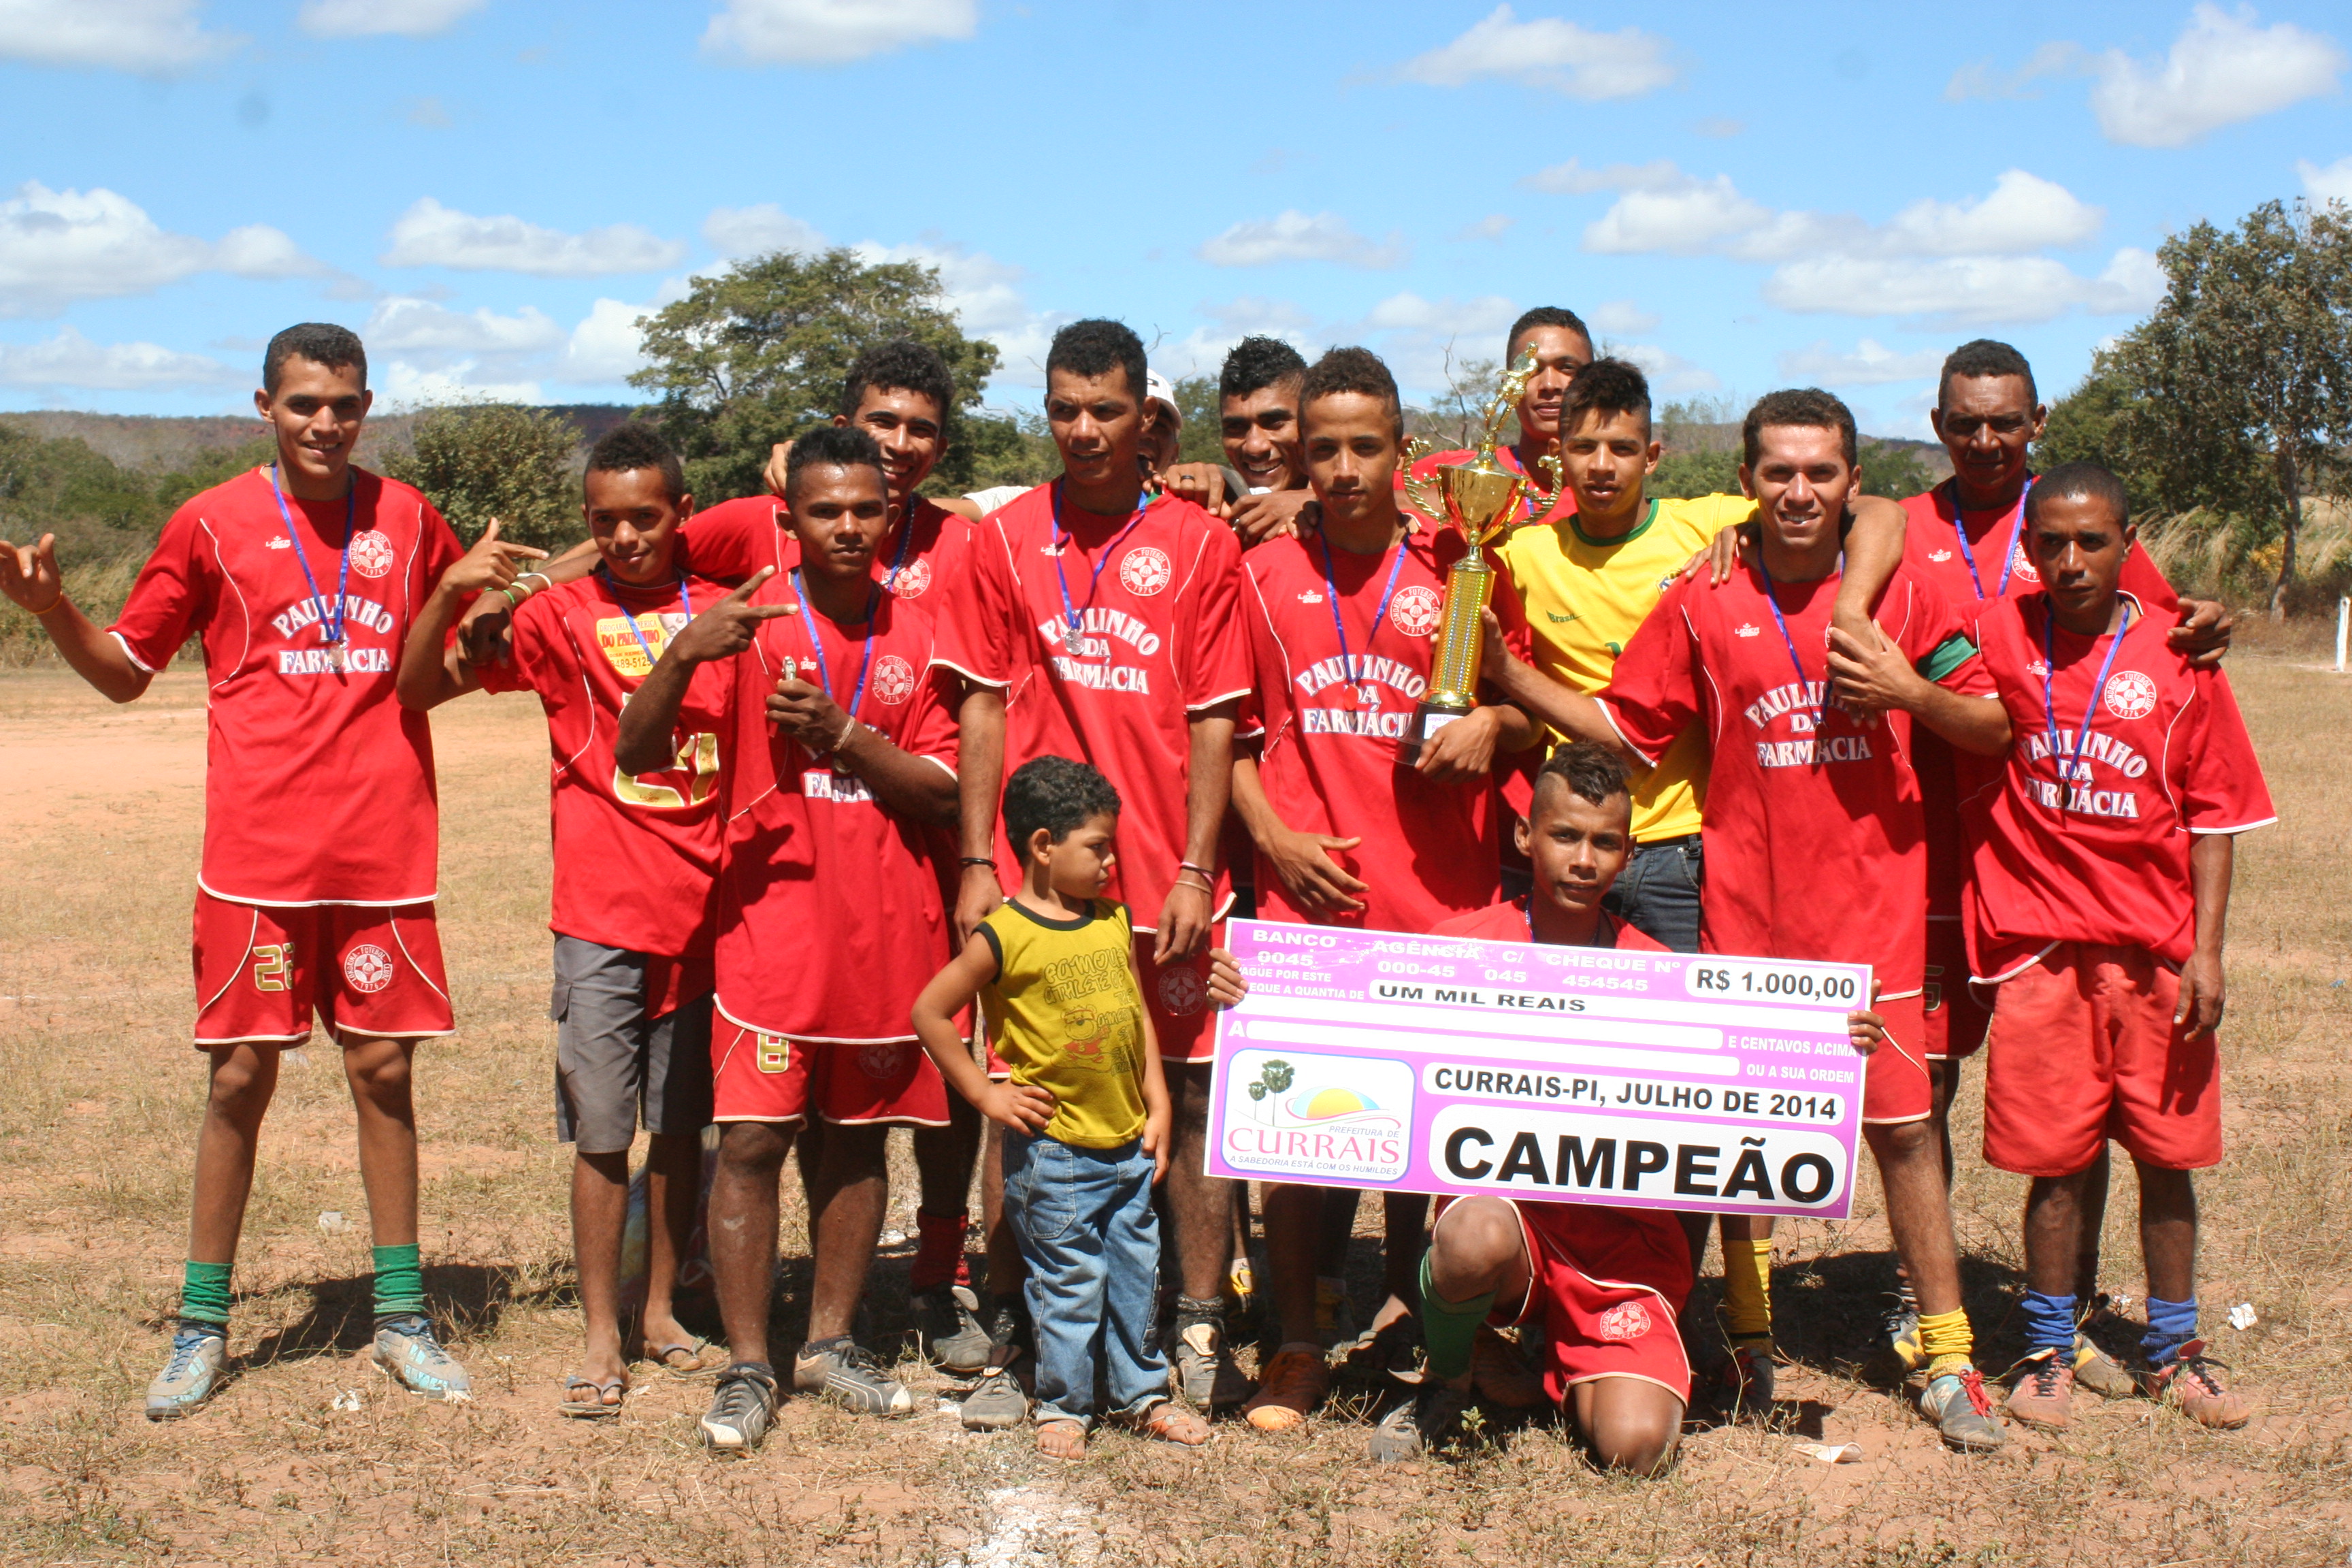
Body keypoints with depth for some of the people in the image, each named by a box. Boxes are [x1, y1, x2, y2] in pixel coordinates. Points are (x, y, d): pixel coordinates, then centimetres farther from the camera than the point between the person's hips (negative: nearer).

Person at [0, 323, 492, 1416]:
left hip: (384, 853, 2)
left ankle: (402, 1317, 17)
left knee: (382, 1069, 6)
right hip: (259, 857, -2)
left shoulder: (408, 521, 7)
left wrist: (485, 595, 0)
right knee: (241, 1077, 2)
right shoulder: (212, 524, 1)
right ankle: (202, 1326, 14)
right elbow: (125, 670, 8)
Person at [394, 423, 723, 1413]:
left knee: (683, 1122, 11)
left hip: (707, 906, 2)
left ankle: (661, 1309, 24)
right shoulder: (560, 611, 0)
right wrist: (450, 592, -20)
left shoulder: (723, 605, 6)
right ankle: (601, 1335, 9)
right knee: (602, 1131, 0)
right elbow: (420, 690, -4)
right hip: (603, 912, -2)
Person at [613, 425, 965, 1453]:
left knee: (859, 1134, 11)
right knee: (751, 1140, -7)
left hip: (889, 929, 3)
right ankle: (748, 1369, 2)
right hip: (773, 919, -3)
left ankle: (831, 1341, 24)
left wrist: (842, 732, -15)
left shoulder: (917, 633, 5)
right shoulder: (748, 621, -3)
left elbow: (944, 793, 0)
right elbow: (639, 754, -9)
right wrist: (685, 653, -28)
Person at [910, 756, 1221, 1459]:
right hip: (1054, 1151, -6)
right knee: (1070, 1282, 2)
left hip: (1128, 1143, 6)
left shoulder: (1115, 921, 7)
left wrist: (1157, 1108, 8)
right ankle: (1063, 1405, 17)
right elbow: (930, 1013, -7)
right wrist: (984, 1092, -7)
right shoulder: (1004, 937, -12)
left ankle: (1141, 1392, 28)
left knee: (1135, 1270, 14)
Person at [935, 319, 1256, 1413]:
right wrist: (977, 862, -1)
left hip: (1164, 875, 0)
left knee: (1191, 1094, 3)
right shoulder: (1006, 539, 5)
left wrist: (1195, 871, -7)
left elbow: (1214, 720, 1)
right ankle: (1016, 1332, 15)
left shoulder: (1196, 544, 2)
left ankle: (1201, 1329, 13)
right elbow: (985, 707, 5)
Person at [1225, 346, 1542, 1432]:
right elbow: (1231, 734, 11)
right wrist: (1274, 837, -3)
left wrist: (1492, 727, -9)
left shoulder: (1458, 569, 6)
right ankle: (1297, 1349, 12)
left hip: (1438, 890, 0)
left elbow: (1524, 710, 14)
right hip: (1305, 891, 0)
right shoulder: (1263, 576, 7)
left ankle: (1408, 1320, 23)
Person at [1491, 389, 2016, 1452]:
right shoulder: (1702, 606, 2)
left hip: (1874, 906, 0)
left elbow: (1995, 729, 4)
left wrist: (1913, 694, -14)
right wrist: (1508, 674, -7)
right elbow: (1622, 727, 3)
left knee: (1902, 1124, 1)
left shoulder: (1901, 595, 1)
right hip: (1746, 907, 1)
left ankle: (1948, 1360, 11)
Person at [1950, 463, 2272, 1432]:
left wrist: (2205, 949, -3)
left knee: (2168, 1152, 9)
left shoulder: (2177, 657, 0)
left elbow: (2214, 815, 2)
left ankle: (2173, 1350, 24)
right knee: (2058, 1159, 3)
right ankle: (2047, 1350, 18)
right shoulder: (1997, 636, 0)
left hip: (2157, 949, 1)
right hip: (2041, 942, -1)